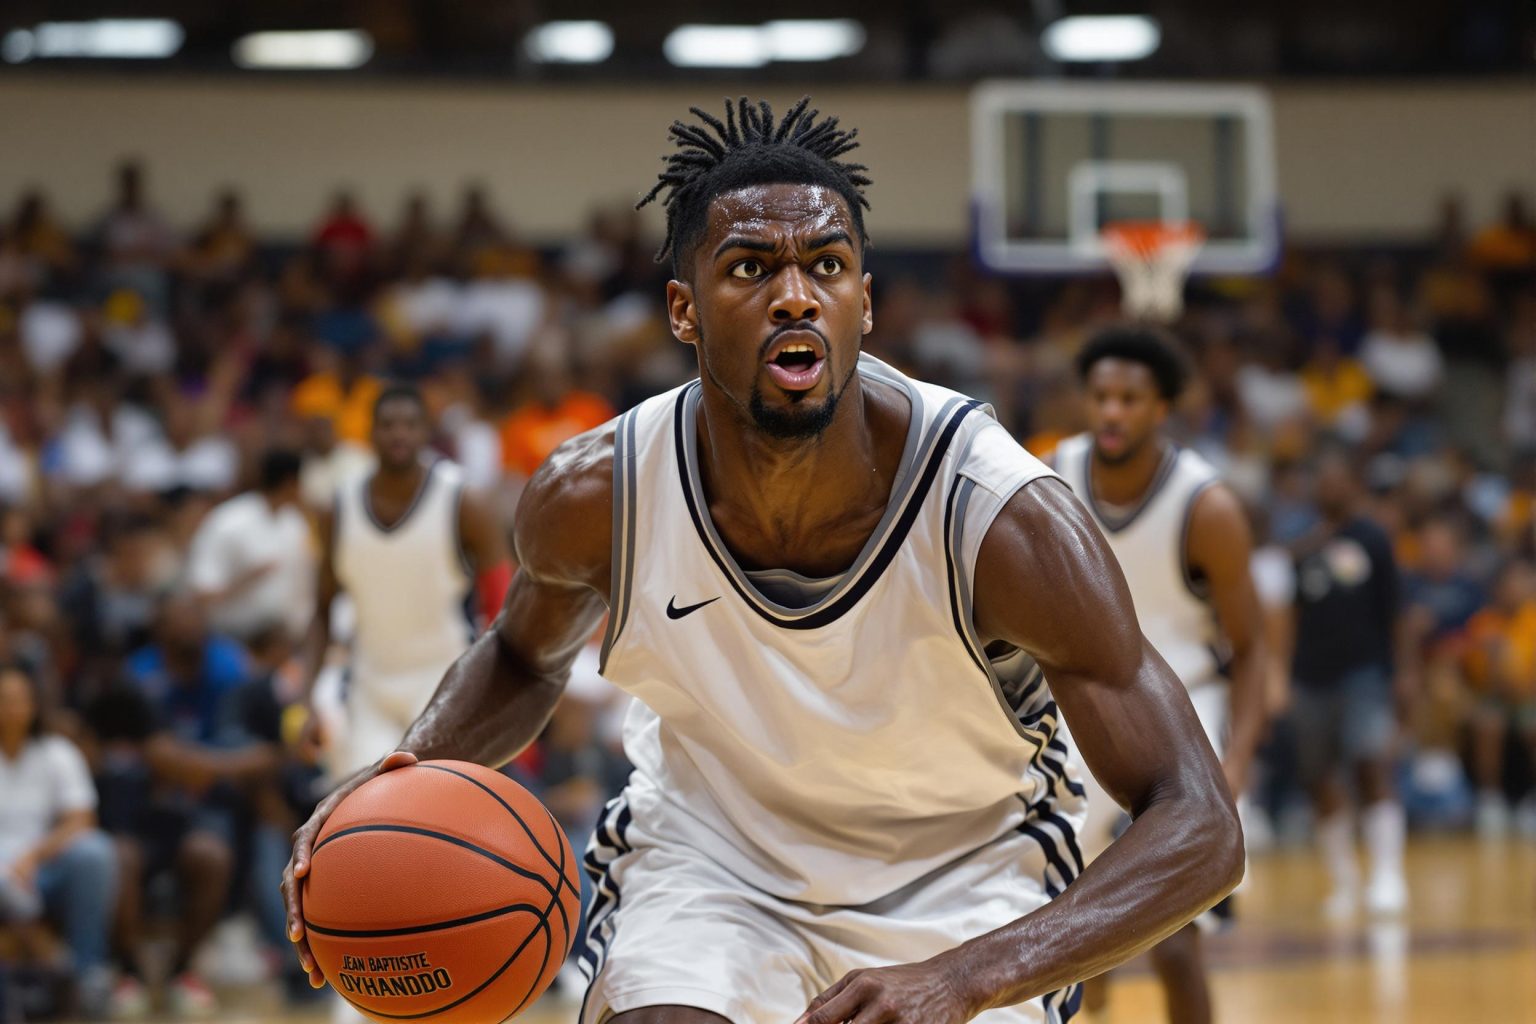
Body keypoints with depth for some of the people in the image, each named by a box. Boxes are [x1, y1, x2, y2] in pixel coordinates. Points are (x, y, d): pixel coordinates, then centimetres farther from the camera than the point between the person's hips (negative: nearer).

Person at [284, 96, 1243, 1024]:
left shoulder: (1002, 517, -31)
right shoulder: (593, 499, -22)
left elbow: (1201, 830, -31)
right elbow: (524, 657, 4)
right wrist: (408, 773, -19)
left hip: (957, 867, -1)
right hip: (714, 843, 1)